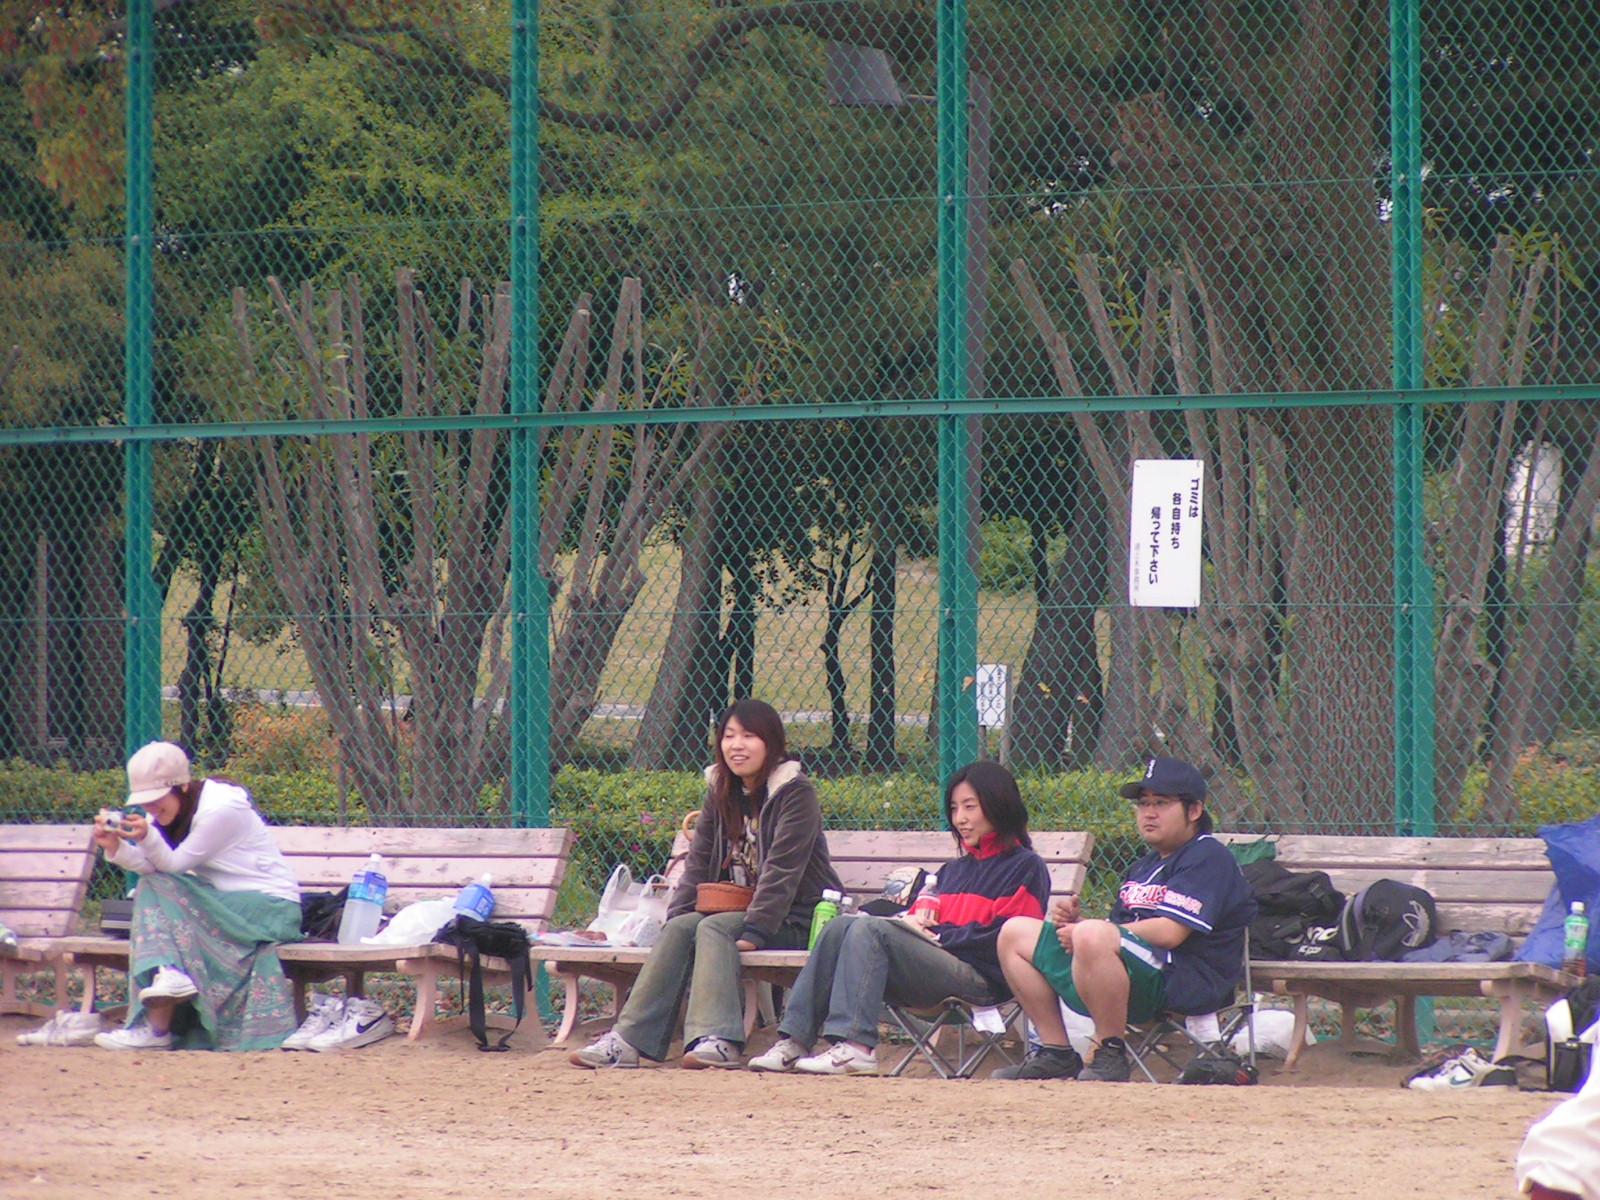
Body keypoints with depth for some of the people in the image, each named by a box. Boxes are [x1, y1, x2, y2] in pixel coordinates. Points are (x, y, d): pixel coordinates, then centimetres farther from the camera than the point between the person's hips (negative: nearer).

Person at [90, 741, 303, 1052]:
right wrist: (115, 848, -22)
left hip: (269, 906, -8)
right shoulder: (169, 810, 6)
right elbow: (150, 866, -5)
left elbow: (175, 864, -18)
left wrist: (147, 838, -35)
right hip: (222, 902, 8)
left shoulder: (221, 809, -18)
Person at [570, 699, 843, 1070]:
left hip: (796, 921, -6)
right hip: (737, 910, 6)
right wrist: (673, 918, -6)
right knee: (680, 928, -20)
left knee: (713, 928, -29)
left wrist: (755, 931, -27)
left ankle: (718, 1040, -43)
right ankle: (631, 1038, -28)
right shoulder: (722, 792, 11)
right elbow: (698, 865, 8)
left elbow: (782, 870, -19)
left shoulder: (796, 793, -10)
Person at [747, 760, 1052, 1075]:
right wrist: (913, 920, 1)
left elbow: (1002, 936, -8)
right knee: (841, 926, -14)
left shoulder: (1027, 868, 5)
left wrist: (940, 937, -8)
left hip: (980, 976, -7)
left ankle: (855, 1049, -40)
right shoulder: (954, 869, 30)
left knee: (870, 929, -26)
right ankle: (794, 1040, -25)